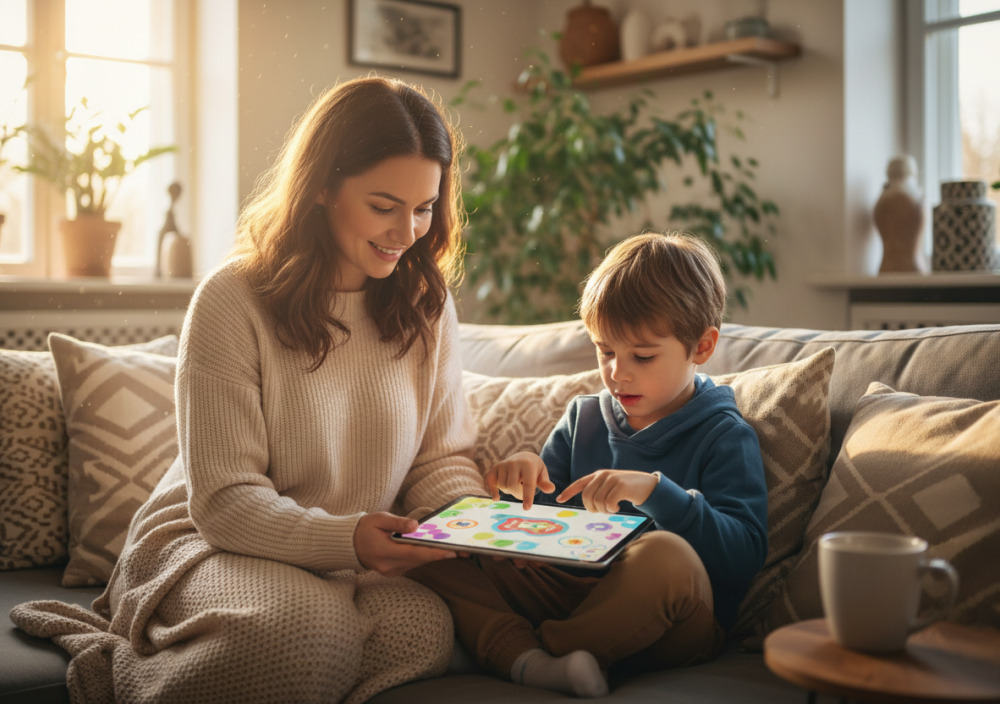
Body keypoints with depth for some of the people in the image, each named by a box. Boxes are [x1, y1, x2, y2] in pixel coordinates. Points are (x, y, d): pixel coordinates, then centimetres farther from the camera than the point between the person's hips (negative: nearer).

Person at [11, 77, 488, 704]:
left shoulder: (428, 306, 4)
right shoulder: (233, 303, -11)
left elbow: (443, 457, 8)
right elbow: (224, 501, -13)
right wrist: (345, 539, -30)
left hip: (356, 564, 5)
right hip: (208, 545, -5)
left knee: (426, 628, -31)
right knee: (310, 629, -38)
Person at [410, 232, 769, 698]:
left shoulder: (724, 437, 0)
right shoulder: (583, 419, 17)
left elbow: (744, 555, -14)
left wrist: (655, 492, -25)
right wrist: (524, 476, -3)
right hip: (567, 587, 5)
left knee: (666, 556, -39)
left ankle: (544, 647, -17)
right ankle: (529, 663, -31)